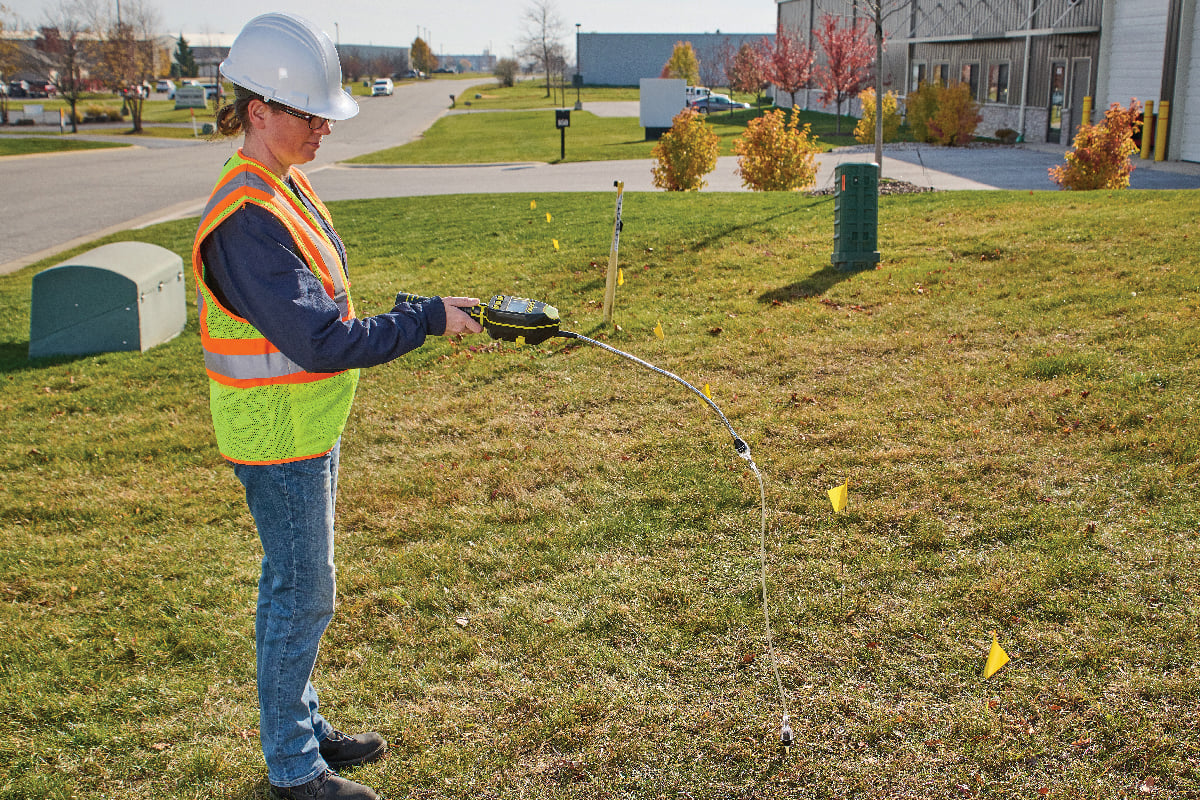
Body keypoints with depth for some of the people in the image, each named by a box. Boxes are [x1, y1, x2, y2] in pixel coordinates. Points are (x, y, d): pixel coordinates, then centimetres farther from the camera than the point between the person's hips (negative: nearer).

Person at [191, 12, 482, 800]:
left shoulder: (285, 189, 7)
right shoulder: (246, 220, -25)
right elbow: (320, 343, -31)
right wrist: (428, 320, -26)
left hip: (310, 426, 10)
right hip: (279, 438, -10)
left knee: (301, 586, 19)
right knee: (303, 594, 2)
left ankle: (303, 726, 36)